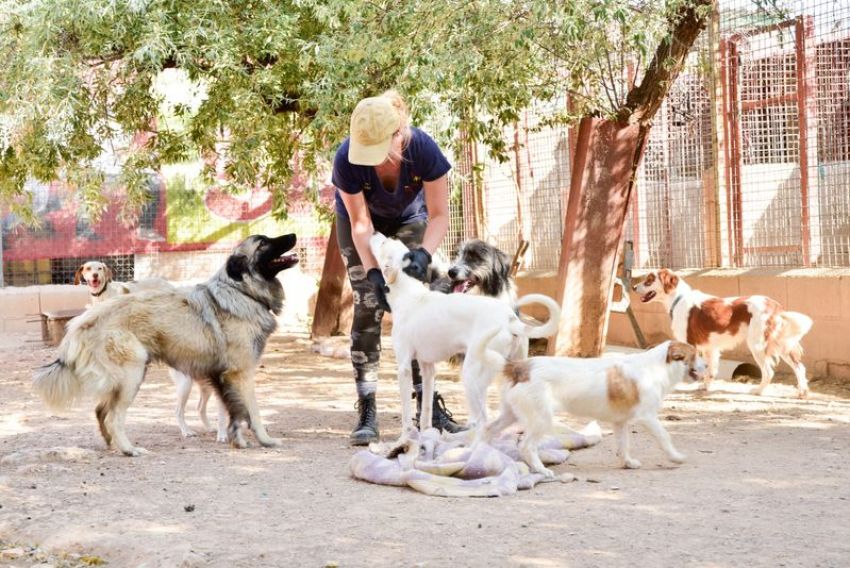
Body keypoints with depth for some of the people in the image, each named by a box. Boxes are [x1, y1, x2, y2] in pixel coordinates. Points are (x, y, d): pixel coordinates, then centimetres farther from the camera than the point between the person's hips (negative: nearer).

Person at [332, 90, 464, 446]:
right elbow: (360, 224, -26)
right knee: (367, 307, -12)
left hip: (408, 220, 1)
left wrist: (424, 254, -44)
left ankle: (428, 404, -2)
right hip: (362, 221, -1)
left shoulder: (423, 149, -36)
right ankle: (367, 411, -13)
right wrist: (372, 271, -38)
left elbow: (439, 216, -27)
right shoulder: (347, 160, -36)